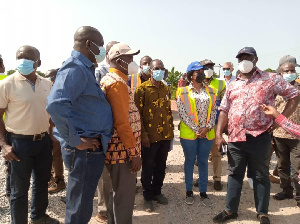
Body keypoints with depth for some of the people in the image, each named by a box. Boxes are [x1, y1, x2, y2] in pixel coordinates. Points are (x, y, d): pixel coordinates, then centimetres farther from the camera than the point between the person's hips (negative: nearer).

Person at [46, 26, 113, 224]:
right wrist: (75, 141, -24)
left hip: (94, 148, 10)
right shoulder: (75, 68, -17)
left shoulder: (86, 69, 15)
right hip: (85, 150, -10)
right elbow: (56, 104, -31)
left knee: (81, 205, 25)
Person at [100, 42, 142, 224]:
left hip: (118, 149, 10)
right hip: (123, 151, -10)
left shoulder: (109, 79, 15)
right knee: (125, 197, 3)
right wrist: (134, 153, -18)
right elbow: (122, 122, -23)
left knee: (119, 194, 23)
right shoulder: (118, 83, -16)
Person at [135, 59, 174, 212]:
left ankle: (157, 192, 35)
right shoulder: (142, 89, -7)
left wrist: (171, 130, 13)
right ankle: (148, 197, 24)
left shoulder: (166, 89, 11)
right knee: (148, 168, 8)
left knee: (161, 166, 16)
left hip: (165, 136, 6)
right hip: (149, 137, -5)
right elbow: (137, 113, -10)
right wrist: (143, 134, -15)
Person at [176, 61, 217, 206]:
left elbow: (213, 111, 5)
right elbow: (182, 113, -8)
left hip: (207, 133, 3)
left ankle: (203, 192, 24)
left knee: (203, 162, 11)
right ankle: (189, 192, 22)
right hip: (189, 133, -3)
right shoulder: (184, 92, 0)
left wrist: (207, 128, -9)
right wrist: (196, 129, -13)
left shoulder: (210, 91, 10)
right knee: (189, 161, 8)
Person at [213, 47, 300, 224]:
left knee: (261, 176, 10)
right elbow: (224, 110, 10)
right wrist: (219, 134, 2)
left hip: (260, 137, -3)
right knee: (235, 174, 14)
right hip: (235, 138, 4)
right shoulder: (232, 85, 12)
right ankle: (231, 210, 28)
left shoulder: (271, 79, 1)